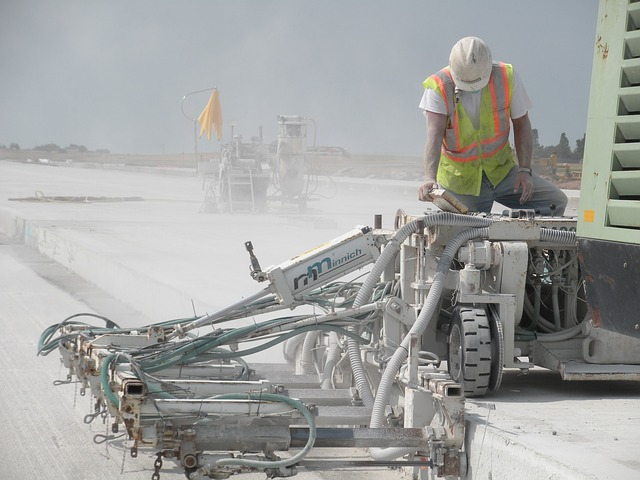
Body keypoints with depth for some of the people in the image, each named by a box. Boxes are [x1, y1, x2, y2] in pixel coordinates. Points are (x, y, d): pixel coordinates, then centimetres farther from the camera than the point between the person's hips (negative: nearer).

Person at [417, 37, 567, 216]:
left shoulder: (506, 77, -11)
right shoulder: (438, 87, -17)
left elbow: (521, 125, 0)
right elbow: (434, 135, -29)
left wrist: (524, 170, -10)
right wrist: (430, 178, -44)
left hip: (502, 170, 3)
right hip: (461, 180, -3)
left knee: (556, 202, -8)